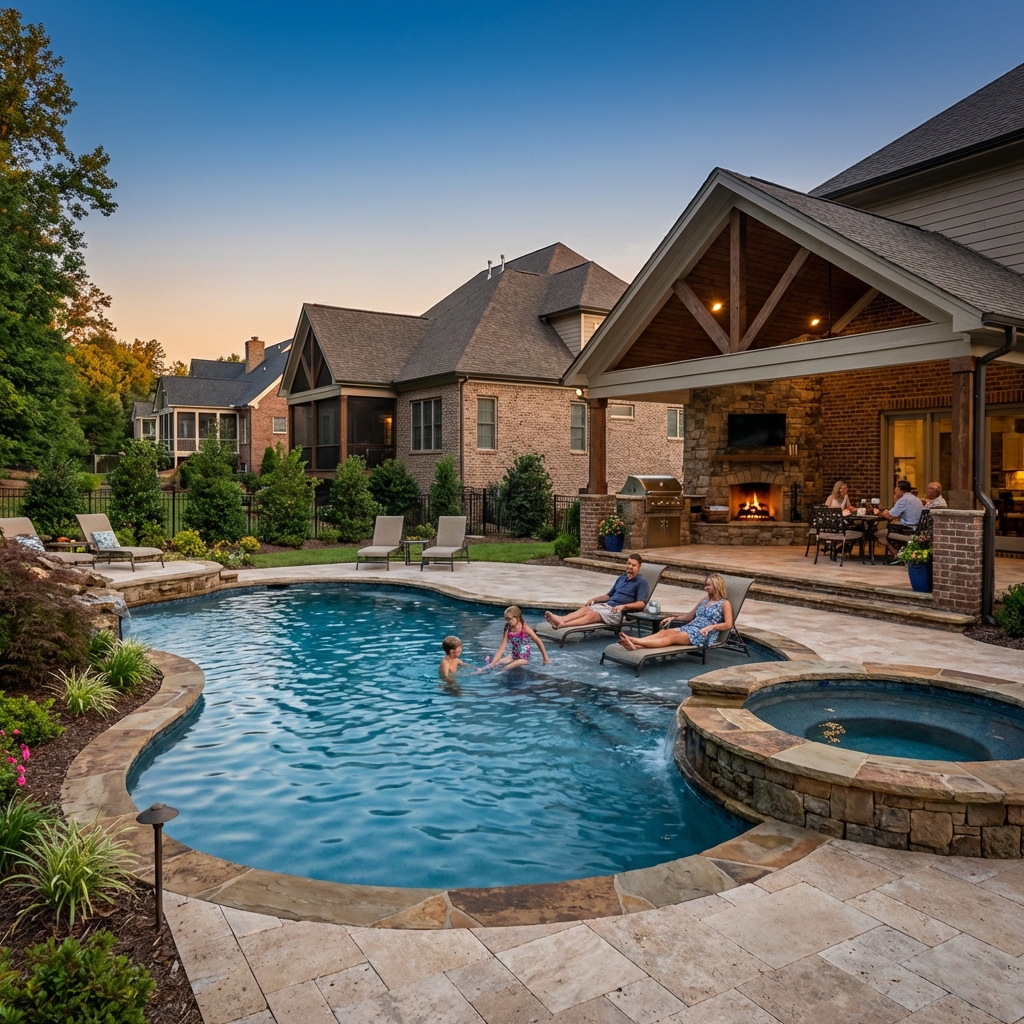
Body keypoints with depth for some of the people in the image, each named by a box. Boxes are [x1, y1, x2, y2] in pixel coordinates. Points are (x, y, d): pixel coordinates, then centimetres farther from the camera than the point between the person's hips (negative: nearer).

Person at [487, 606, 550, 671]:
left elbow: (539, 642, -7)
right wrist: (492, 664, -13)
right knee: (497, 663, -12)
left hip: (524, 658, -5)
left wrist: (545, 658, -4)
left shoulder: (525, 628, -13)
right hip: (514, 657, 5)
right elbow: (501, 650, -4)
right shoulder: (508, 631, -4)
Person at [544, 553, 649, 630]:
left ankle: (561, 624, -52)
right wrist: (594, 599, 14)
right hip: (607, 605, 7)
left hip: (620, 612, -7)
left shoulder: (641, 582, 0)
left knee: (593, 614, -31)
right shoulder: (622, 578, 24)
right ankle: (560, 619, -46)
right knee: (585, 609, -22)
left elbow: (641, 604, -11)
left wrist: (624, 606, -24)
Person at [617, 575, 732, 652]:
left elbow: (728, 625, -5)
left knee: (672, 637, -30)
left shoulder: (724, 603, 5)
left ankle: (636, 643, -51)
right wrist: (673, 617, 16)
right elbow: (689, 616, 29)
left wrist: (712, 626, -19)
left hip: (704, 635, -7)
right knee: (664, 631, -22)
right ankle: (634, 644, -46)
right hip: (689, 628, 7)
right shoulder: (705, 600, 27)